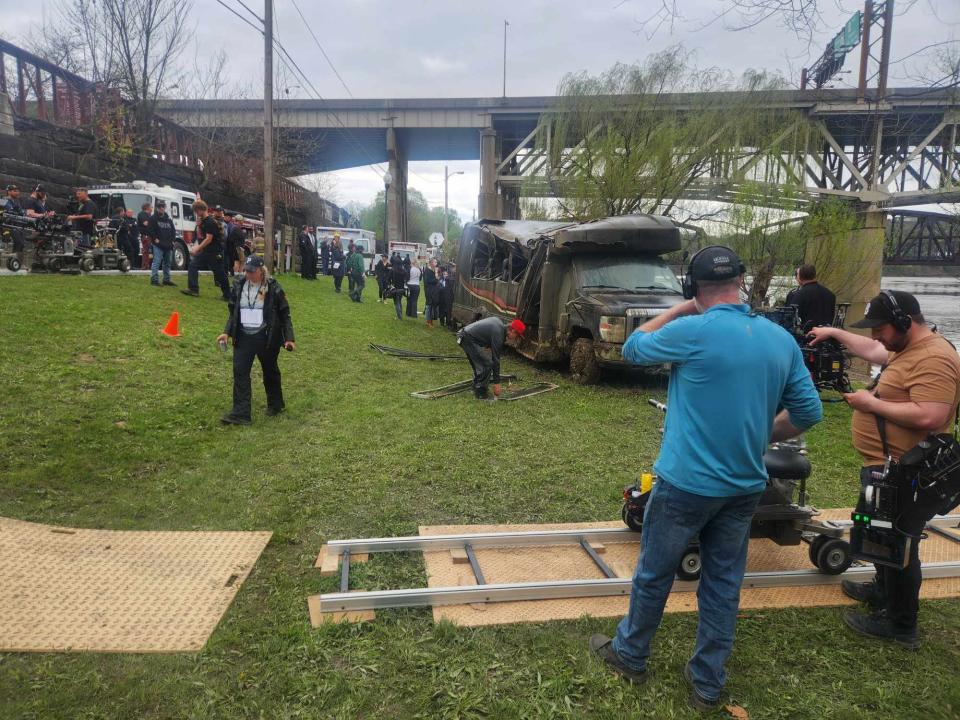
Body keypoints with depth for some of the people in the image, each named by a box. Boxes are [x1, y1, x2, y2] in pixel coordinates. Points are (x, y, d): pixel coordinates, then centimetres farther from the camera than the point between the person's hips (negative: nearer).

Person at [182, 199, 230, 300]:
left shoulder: (210, 222, -16)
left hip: (214, 252, -9)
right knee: (193, 266, 0)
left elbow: (209, 239, -22)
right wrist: (198, 226, 5)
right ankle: (193, 289, 0)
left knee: (219, 274, -3)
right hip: (205, 251, 9)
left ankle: (227, 296, 4)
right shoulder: (201, 221, 11)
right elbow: (199, 236, 19)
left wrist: (197, 249, -21)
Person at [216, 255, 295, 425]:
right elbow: (233, 312, 12)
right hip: (243, 336, 4)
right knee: (240, 372, -5)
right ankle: (240, 413, -4)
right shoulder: (238, 286, 3)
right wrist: (227, 332, 1)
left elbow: (285, 315, -6)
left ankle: (276, 405, 32)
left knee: (270, 371, 12)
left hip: (266, 338, -4)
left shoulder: (273, 288, -10)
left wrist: (289, 338, -10)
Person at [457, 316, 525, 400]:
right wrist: (497, 383, -10)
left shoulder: (500, 322, 9)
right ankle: (480, 394, -2)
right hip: (469, 339, -10)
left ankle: (477, 388, 26)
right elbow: (496, 359, -15)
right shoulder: (498, 334, -17)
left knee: (479, 364, 18)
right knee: (487, 365, -9)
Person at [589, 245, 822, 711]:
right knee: (724, 585, 16)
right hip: (745, 487, 5)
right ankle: (708, 683, 30)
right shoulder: (782, 340, -1)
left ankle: (629, 656, 34)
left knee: (653, 575, 14)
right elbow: (809, 413, 5)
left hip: (686, 483, -5)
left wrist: (677, 311, 6)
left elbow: (632, 349, -1)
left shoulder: (692, 332, -18)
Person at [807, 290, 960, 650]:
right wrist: (835, 333, 26)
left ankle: (901, 625, 18)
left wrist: (872, 403, -24)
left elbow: (928, 418, -33)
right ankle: (884, 591, 45)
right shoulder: (908, 348, 8)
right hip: (888, 469, 11)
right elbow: (873, 351, 28)